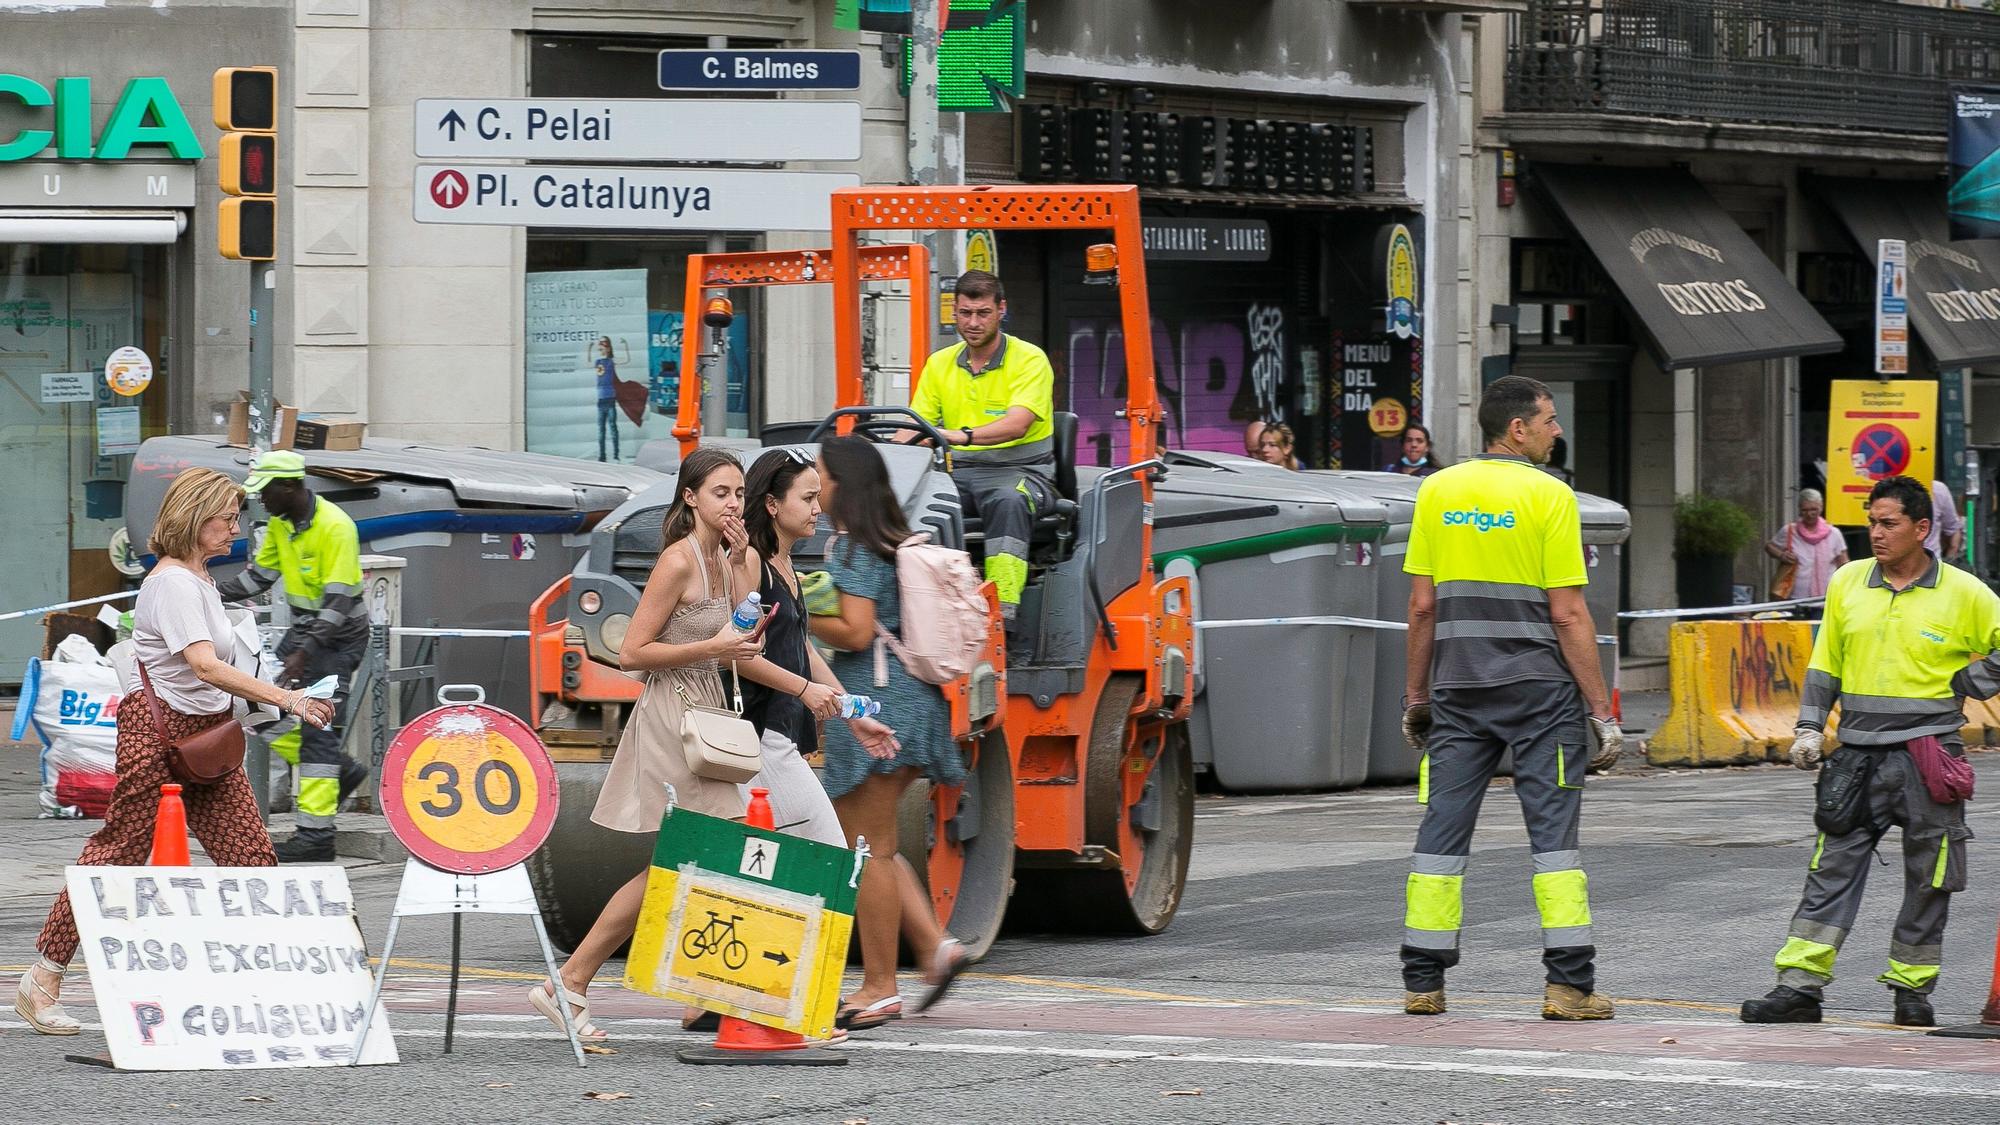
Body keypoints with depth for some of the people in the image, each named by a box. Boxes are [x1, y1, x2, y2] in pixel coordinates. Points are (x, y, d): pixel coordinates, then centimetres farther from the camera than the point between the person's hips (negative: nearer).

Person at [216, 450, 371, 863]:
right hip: (304, 629, 9)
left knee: (318, 728, -12)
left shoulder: (335, 527, -23)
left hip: (338, 637, -9)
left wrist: (304, 653, -33)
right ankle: (339, 770, 20)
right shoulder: (280, 523, 4)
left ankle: (315, 834, -11)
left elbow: (339, 601, -27)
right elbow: (261, 573, 15)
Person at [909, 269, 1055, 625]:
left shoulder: (1029, 359, -3)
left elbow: (1017, 423, -19)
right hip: (958, 471, 4)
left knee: (1007, 502, -40)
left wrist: (965, 436, -37)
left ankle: (1002, 612, -48)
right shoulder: (939, 364, 14)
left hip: (1018, 469, -4)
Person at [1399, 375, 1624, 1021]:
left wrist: (1417, 695, 15)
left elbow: (1423, 605, 6)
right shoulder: (1548, 496, -7)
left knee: (1443, 826, 6)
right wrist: (1600, 710, -5)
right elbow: (1568, 615, -9)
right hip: (1539, 689, -4)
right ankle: (1569, 984, -5)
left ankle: (1422, 980, 6)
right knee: (1552, 828, -1)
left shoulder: (1437, 492, 5)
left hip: (1459, 692, 4)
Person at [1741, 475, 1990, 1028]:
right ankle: (1800, 987, -6)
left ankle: (1912, 991, 15)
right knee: (1831, 870, -3)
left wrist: (1971, 684, -2)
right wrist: (1809, 728, 8)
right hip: (1860, 754, 2)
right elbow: (1825, 662, 15)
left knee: (1928, 882, 4)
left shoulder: (1963, 594, -2)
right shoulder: (1847, 583, 7)